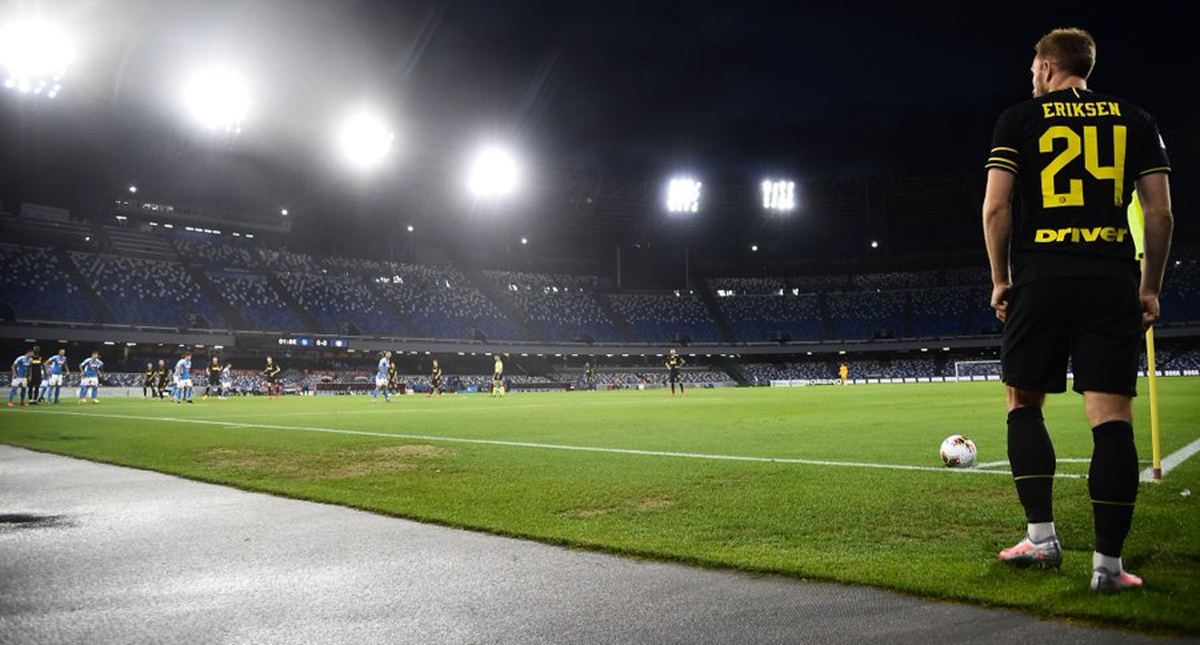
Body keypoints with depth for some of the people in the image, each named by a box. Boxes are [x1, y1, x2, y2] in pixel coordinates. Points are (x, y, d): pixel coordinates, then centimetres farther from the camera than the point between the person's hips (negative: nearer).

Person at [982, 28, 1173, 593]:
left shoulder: (1020, 118, 7)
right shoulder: (1132, 119, 13)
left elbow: (995, 207, -3)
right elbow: (1160, 213, 7)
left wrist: (1000, 279, 5)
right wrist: (1150, 287, 14)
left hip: (1041, 280, -1)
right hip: (1112, 280, 2)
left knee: (1023, 403, 13)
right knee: (1111, 416, -1)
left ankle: (1042, 536, 9)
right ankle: (1108, 561, 0)